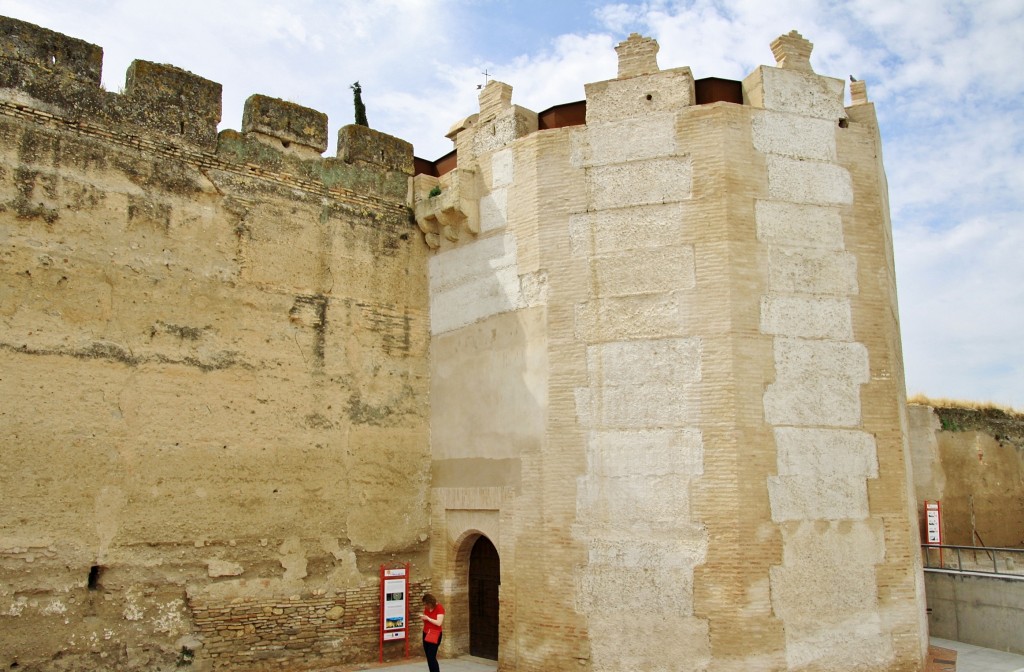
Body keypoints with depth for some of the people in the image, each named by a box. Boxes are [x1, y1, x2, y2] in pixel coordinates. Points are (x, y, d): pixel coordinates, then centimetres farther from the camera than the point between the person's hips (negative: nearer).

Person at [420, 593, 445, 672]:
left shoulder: (439, 608, -12)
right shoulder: (426, 608, 7)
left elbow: (439, 623, -19)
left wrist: (427, 618, -20)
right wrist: (422, 617, -6)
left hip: (434, 634, -7)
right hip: (426, 633, 7)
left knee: (431, 657, -12)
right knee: (428, 657, 5)